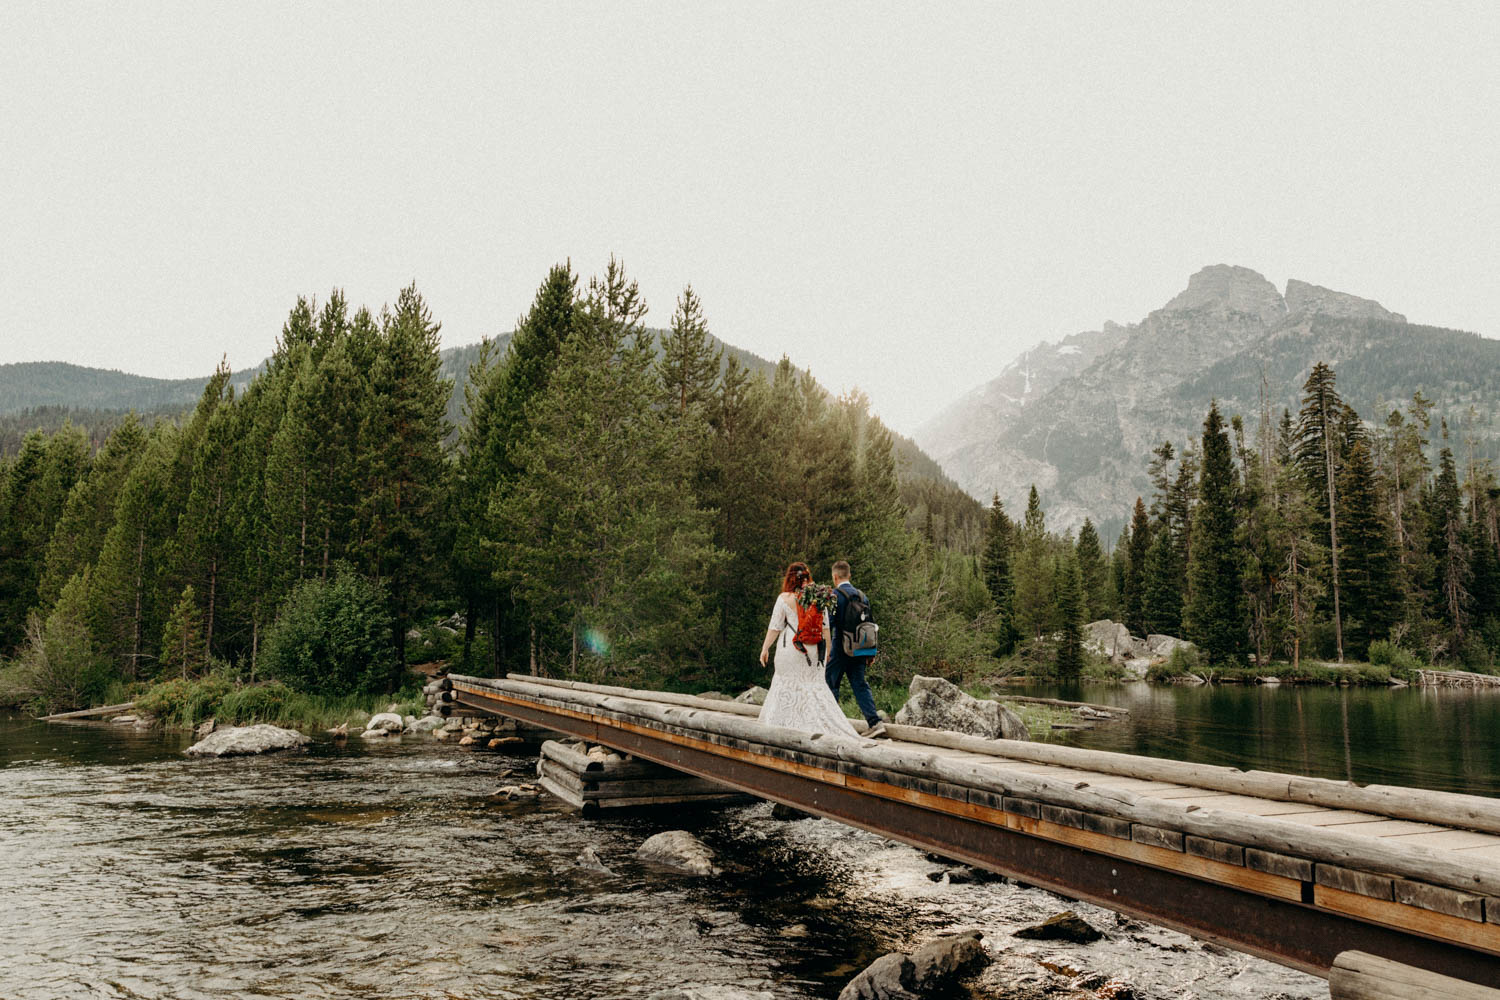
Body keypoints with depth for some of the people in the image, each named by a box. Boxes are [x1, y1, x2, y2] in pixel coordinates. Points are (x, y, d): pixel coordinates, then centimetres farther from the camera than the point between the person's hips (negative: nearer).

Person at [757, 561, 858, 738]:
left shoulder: (784, 598, -6)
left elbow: (775, 627, -5)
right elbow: (825, 627, 8)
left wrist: (765, 648, 4)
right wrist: (827, 650, 16)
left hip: (790, 650, -3)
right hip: (813, 650, 4)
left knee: (787, 684, 6)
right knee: (815, 686, 10)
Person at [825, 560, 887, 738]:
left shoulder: (834, 595, -9)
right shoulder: (862, 595, 10)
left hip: (840, 648, -6)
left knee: (831, 684, 6)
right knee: (860, 685, 6)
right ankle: (875, 722, -6)